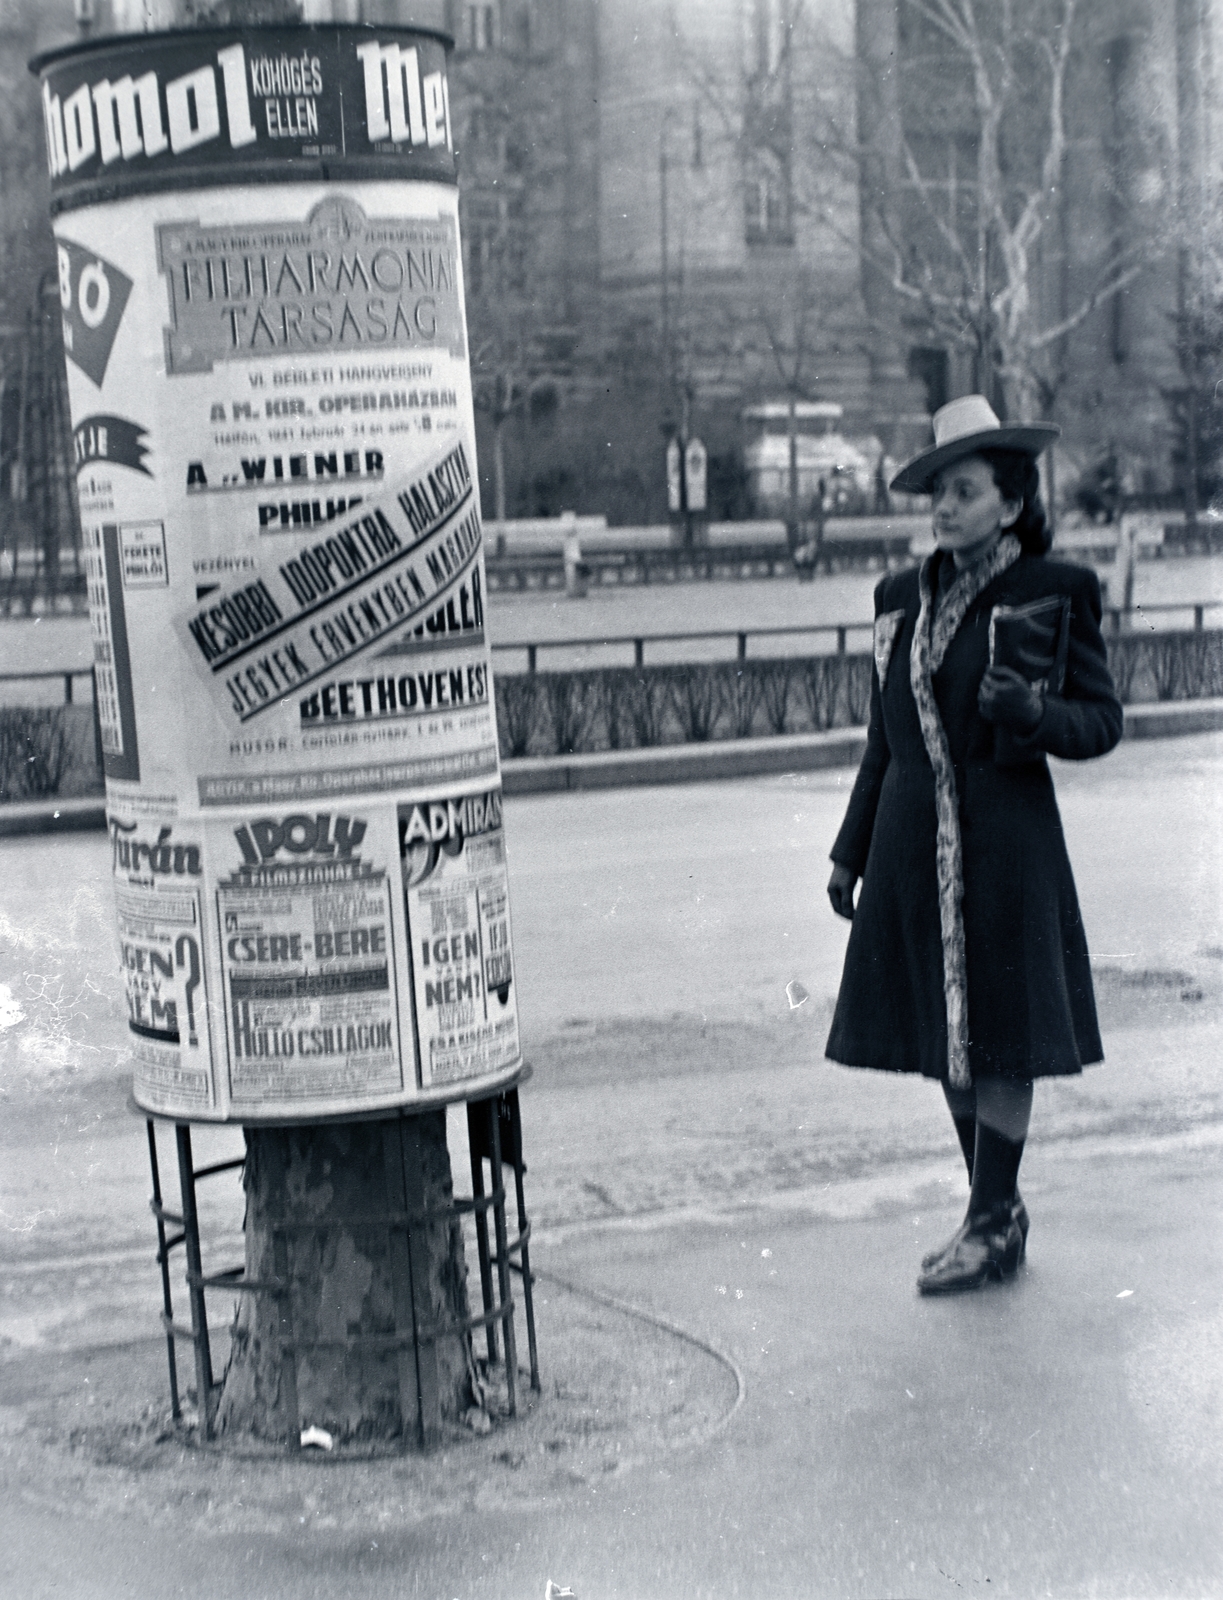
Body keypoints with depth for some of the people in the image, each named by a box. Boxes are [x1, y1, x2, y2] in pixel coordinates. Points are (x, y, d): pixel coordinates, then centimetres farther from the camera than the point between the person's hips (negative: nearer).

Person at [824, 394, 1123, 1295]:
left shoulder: (1056, 592, -4)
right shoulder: (904, 599, 10)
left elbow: (1103, 721, -2)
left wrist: (1032, 711, -23)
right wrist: (851, 851, 17)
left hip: (1004, 843, -5)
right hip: (915, 845, 6)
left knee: (999, 1036, -1)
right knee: (945, 1034, 10)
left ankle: (990, 1226, 11)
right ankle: (1000, 1215, 25)